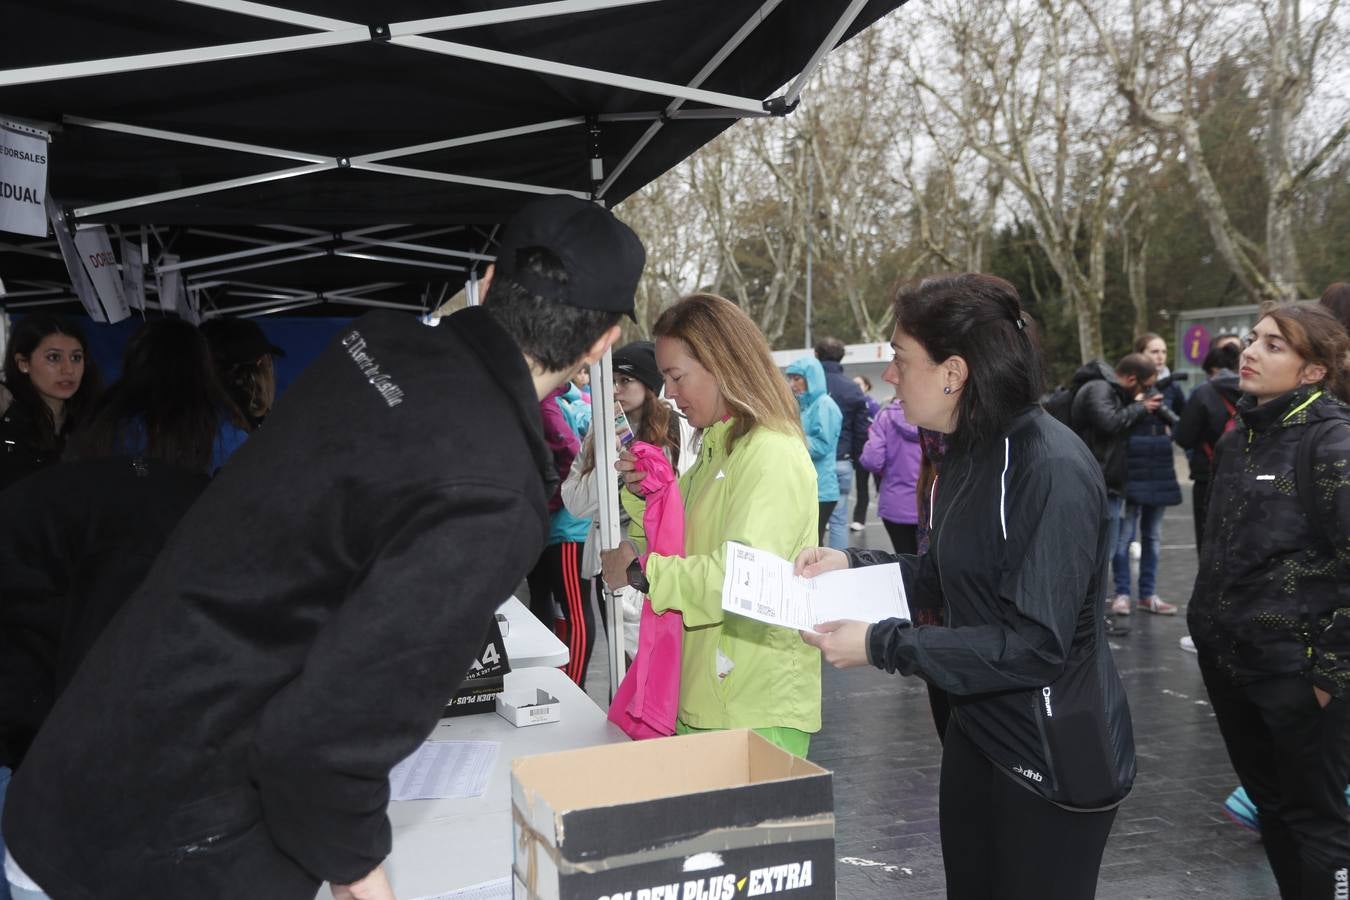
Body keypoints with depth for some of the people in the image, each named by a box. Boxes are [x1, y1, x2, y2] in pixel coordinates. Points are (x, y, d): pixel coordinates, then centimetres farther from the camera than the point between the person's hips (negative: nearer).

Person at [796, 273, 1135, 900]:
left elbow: (1035, 644, -28)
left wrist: (881, 646, -26)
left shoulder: (1053, 472, -26)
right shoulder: (967, 453, 3)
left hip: (1053, 757, -8)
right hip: (978, 733, 9)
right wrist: (852, 564, 0)